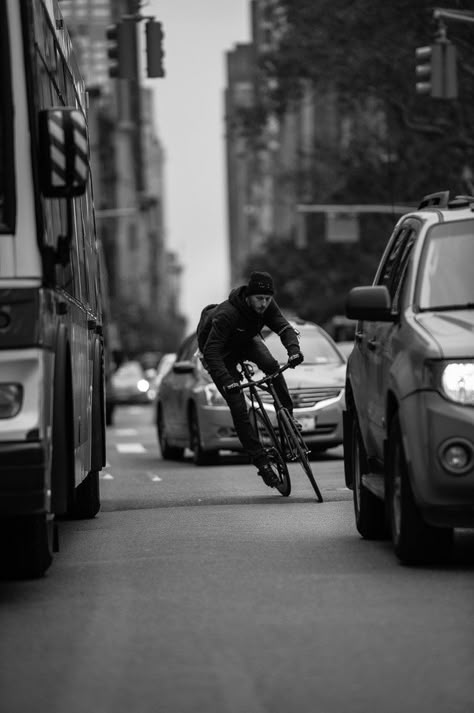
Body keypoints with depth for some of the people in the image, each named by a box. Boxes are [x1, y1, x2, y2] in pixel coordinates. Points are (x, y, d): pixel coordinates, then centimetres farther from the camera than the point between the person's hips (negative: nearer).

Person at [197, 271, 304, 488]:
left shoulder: (267, 306, -20)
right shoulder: (227, 314, -38)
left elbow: (284, 328, -24)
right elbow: (211, 352, -40)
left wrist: (293, 349, -46)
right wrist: (226, 380, -51)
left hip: (246, 340, 5)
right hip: (221, 350, -5)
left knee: (271, 365, -28)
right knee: (238, 407, -13)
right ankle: (261, 461, -9)